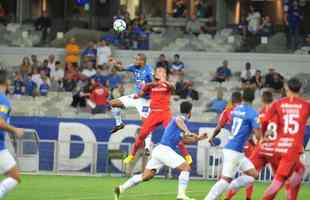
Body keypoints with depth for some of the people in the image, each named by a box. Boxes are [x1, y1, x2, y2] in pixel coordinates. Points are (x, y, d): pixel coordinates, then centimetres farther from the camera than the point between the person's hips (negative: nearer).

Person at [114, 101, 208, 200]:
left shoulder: (181, 119, 25)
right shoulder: (183, 119, -4)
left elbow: (184, 140, 36)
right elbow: (178, 120, -32)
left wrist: (198, 138, 28)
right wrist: (187, 131, -47)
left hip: (159, 150, 9)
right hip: (165, 150, -9)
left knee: (146, 176, 10)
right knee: (186, 167, -7)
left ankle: (120, 189, 7)